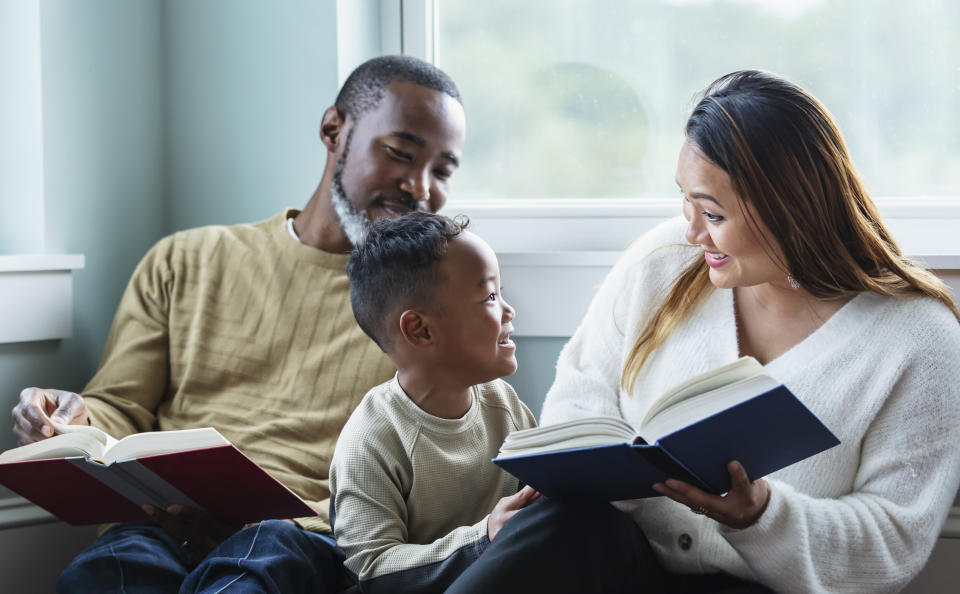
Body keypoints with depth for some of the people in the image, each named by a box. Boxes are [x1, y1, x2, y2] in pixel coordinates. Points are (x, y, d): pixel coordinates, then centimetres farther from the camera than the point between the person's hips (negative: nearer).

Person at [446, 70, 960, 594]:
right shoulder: (664, 260, 3)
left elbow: (896, 541, -10)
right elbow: (581, 390, 10)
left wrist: (759, 516, -26)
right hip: (625, 547, 3)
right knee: (568, 522, -33)